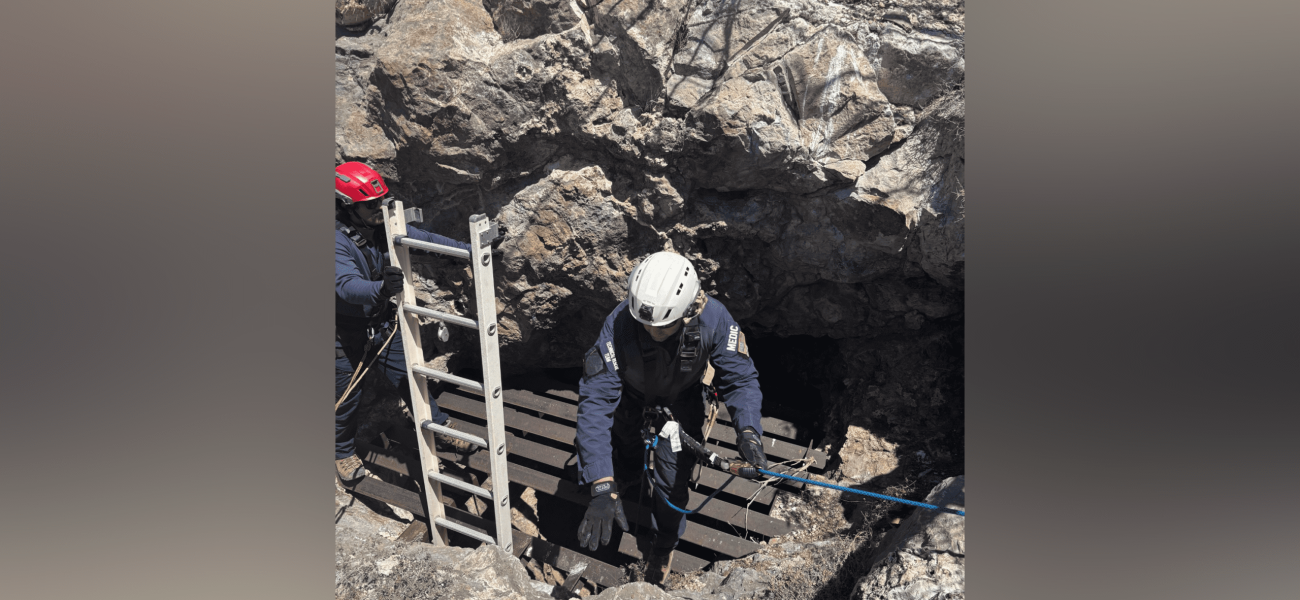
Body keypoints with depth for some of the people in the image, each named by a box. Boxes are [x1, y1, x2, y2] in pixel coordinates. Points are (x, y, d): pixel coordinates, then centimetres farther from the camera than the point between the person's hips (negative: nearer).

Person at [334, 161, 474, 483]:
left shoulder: (382, 228, -8)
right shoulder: (338, 241, -27)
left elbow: (424, 238, -5)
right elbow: (347, 285, -41)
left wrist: (470, 249, -14)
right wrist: (381, 288, -62)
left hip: (383, 325, 5)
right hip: (347, 337, -5)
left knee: (409, 378, 14)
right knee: (346, 398, 13)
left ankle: (439, 428, 33)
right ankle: (343, 452, 39)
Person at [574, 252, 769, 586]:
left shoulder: (714, 320, -38)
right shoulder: (618, 326, -42)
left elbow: (740, 380, -24)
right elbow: (595, 401, -43)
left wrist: (748, 432, -44)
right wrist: (602, 489, -49)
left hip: (681, 398, 1)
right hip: (629, 393, 0)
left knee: (673, 478, 0)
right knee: (625, 468, 15)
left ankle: (664, 548, 30)